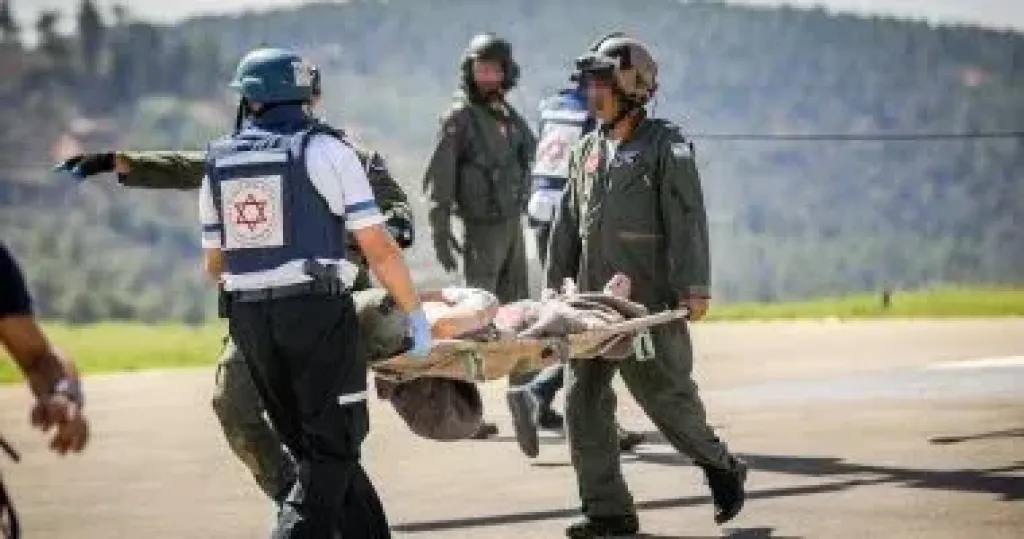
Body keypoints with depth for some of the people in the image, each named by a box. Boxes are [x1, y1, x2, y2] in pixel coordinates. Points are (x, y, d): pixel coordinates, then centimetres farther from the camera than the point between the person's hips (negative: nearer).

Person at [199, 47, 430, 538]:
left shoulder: (219, 163, 10)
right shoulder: (324, 150, -3)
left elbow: (213, 263, 16)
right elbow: (378, 248, -8)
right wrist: (415, 313, 0)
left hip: (249, 318, 5)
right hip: (317, 312, -5)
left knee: (314, 447, 15)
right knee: (332, 448, 2)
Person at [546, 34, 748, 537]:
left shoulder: (665, 145, -5)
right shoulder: (588, 149, 15)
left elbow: (687, 220, -11)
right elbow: (568, 221, 19)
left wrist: (694, 287, -18)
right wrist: (555, 283, 16)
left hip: (652, 304, -6)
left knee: (665, 396, -3)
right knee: (583, 401, 1)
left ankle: (720, 466, 23)